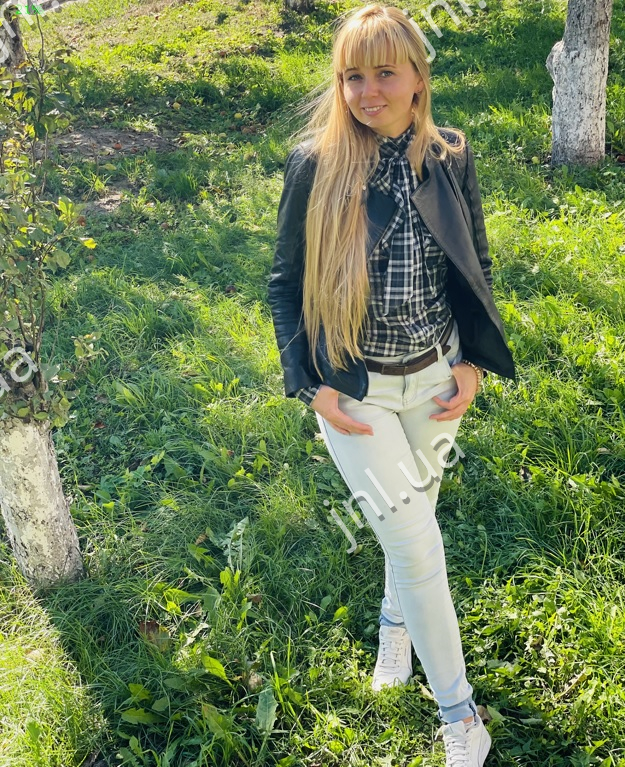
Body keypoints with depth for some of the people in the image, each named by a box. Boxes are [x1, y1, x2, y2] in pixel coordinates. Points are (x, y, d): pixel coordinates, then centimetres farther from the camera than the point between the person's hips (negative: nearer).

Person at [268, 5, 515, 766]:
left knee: (413, 517, 20)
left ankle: (396, 620, 51)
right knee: (415, 539, -3)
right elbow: (286, 282, -5)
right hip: (354, 387, -3)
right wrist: (314, 386, -10)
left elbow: (477, 266, 7)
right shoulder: (315, 165, -12)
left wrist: (472, 363, -1)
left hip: (436, 379, 3)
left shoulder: (450, 159, -4)